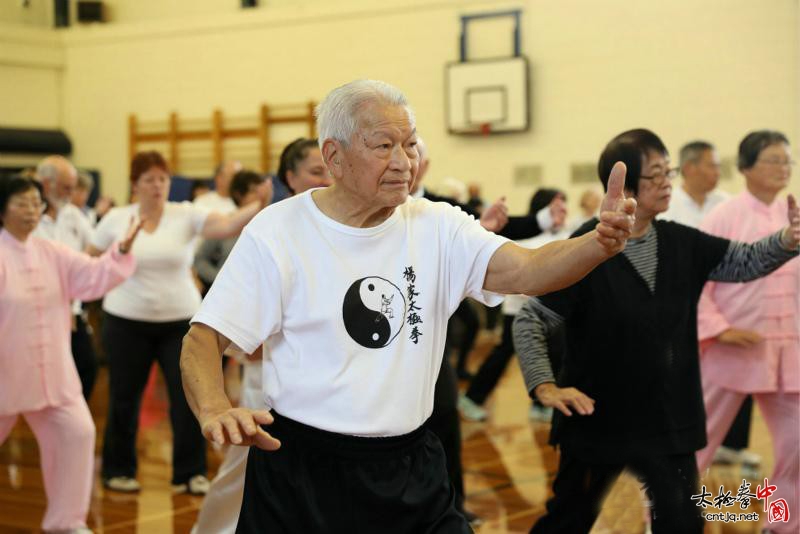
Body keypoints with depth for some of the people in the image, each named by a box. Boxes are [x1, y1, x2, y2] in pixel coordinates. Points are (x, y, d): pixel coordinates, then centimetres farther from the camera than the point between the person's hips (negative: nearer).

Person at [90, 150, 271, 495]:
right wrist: (107, 284, 1)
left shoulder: (185, 215, -5)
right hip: (127, 323, 0)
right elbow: (90, 261, 11)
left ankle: (190, 473, 12)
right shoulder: (116, 219, -2)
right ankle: (118, 470, 26)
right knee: (125, 399, 10)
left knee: (188, 396, -1)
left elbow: (227, 225, -22)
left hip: (180, 320, 0)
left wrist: (260, 207, -38)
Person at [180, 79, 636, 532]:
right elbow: (203, 339, -9)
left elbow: (524, 271, -15)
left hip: (412, 472, 3)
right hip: (302, 471, -2)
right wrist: (216, 412, -29)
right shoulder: (278, 232, -8)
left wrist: (600, 244, -36)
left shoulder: (437, 227, 0)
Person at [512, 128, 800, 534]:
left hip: (669, 420, 4)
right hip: (597, 418, -4)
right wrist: (544, 386, -24)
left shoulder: (680, 242, 1)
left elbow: (745, 261, -5)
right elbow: (529, 320, -14)